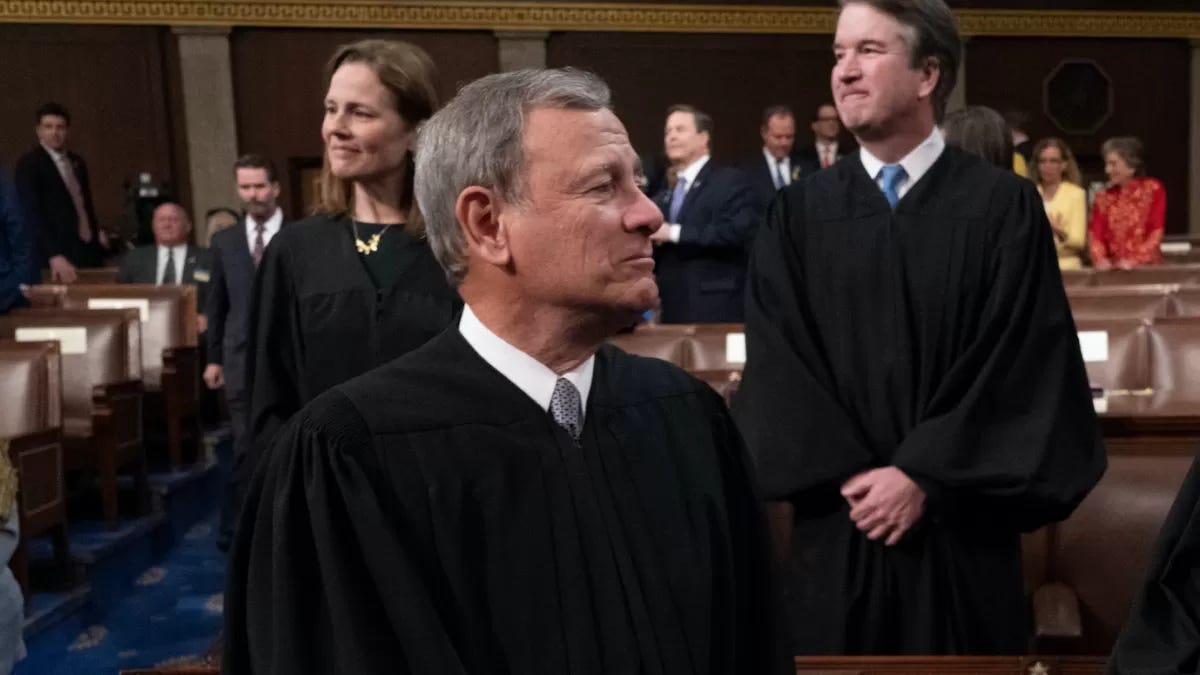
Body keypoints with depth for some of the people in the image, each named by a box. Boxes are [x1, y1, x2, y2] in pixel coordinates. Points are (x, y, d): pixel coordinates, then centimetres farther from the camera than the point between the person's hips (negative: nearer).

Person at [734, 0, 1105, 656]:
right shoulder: (797, 214, 2)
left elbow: (1024, 366, -7)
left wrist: (923, 476, -12)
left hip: (961, 531, -1)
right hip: (834, 528, 2)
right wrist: (852, 477, -11)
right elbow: (776, 363, -2)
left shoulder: (1004, 205, -3)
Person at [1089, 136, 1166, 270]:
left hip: (1147, 266, -2)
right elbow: (1096, 235, 0)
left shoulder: (1153, 189, 3)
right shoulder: (1103, 197, 10)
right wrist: (1100, 259, -18)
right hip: (1114, 269, 2)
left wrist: (1136, 260, -16)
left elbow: (1156, 233, -4)